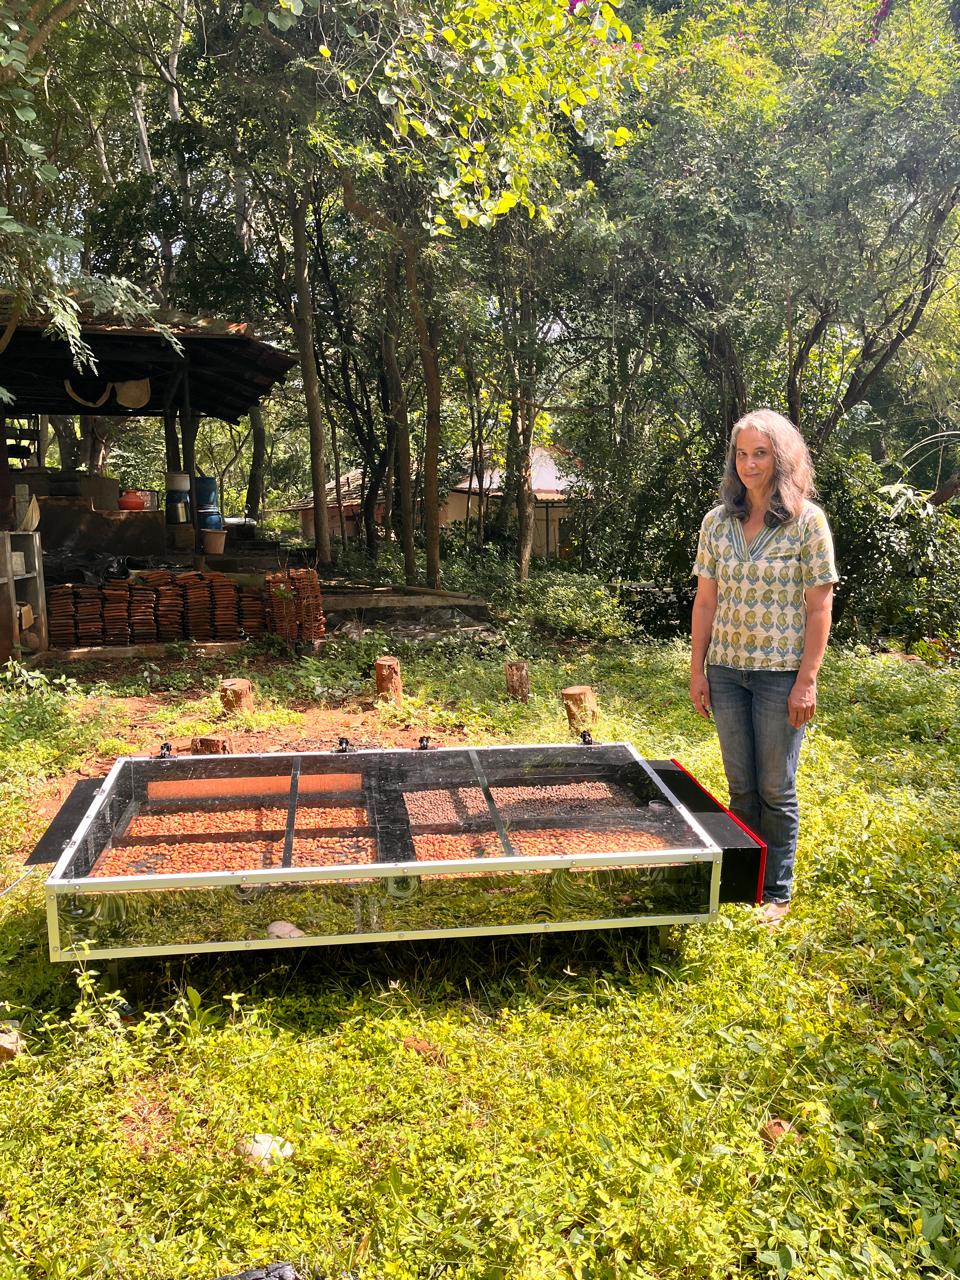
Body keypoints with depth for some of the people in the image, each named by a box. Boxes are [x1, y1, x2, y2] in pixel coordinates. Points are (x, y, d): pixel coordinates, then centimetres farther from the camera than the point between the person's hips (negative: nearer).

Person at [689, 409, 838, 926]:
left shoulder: (806, 520, -6)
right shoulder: (718, 521, 4)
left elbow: (819, 606, -7)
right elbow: (705, 600, 7)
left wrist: (807, 680, -11)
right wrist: (697, 669, 4)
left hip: (781, 672, -3)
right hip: (725, 669, 4)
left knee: (776, 789, 6)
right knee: (740, 785, 13)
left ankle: (777, 892, 22)